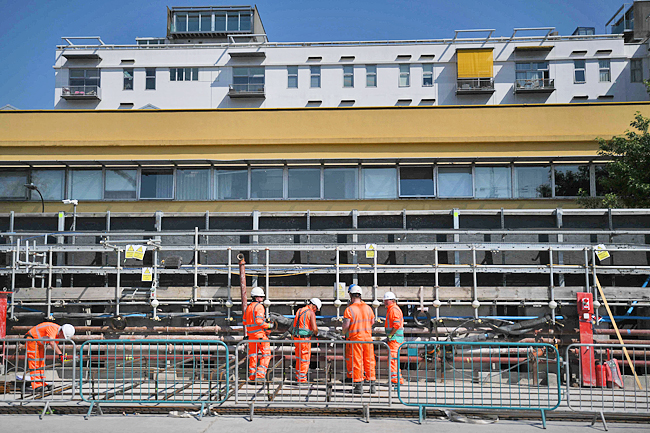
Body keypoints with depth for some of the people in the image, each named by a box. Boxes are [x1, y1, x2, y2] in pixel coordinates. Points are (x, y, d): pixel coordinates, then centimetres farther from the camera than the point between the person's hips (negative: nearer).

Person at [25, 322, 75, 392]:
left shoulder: (58, 334, 0)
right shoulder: (53, 328, -30)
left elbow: (55, 344, 8)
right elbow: (51, 342, -42)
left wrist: (62, 354, -4)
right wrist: (60, 354, -43)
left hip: (39, 343, 10)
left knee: (41, 363, 8)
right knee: (35, 363, -12)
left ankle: (41, 383, 10)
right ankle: (36, 386, -13)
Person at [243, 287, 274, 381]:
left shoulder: (248, 307, 15)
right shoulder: (259, 306, -11)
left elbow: (245, 322, 18)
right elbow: (259, 321, -22)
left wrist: (246, 334, 23)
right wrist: (269, 326, -11)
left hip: (251, 334, 8)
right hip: (260, 333, -8)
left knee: (253, 355, 12)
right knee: (266, 354, -2)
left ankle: (252, 376, 14)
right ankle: (260, 375, -10)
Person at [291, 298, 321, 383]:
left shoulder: (299, 311, 13)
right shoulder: (311, 313, -11)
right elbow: (314, 328, -16)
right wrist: (316, 333, 5)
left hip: (296, 337, 8)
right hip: (304, 338, -8)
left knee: (299, 358, 19)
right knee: (305, 359, 1)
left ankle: (298, 376, 28)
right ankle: (302, 379, 4)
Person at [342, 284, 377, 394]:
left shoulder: (349, 309, -11)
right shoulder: (368, 307, 4)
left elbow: (346, 325, -13)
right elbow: (372, 322, 14)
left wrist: (344, 333, 8)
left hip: (355, 339, -4)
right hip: (368, 337, 4)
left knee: (357, 362, 3)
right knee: (369, 361, 9)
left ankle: (359, 385, 5)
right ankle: (372, 385, 11)